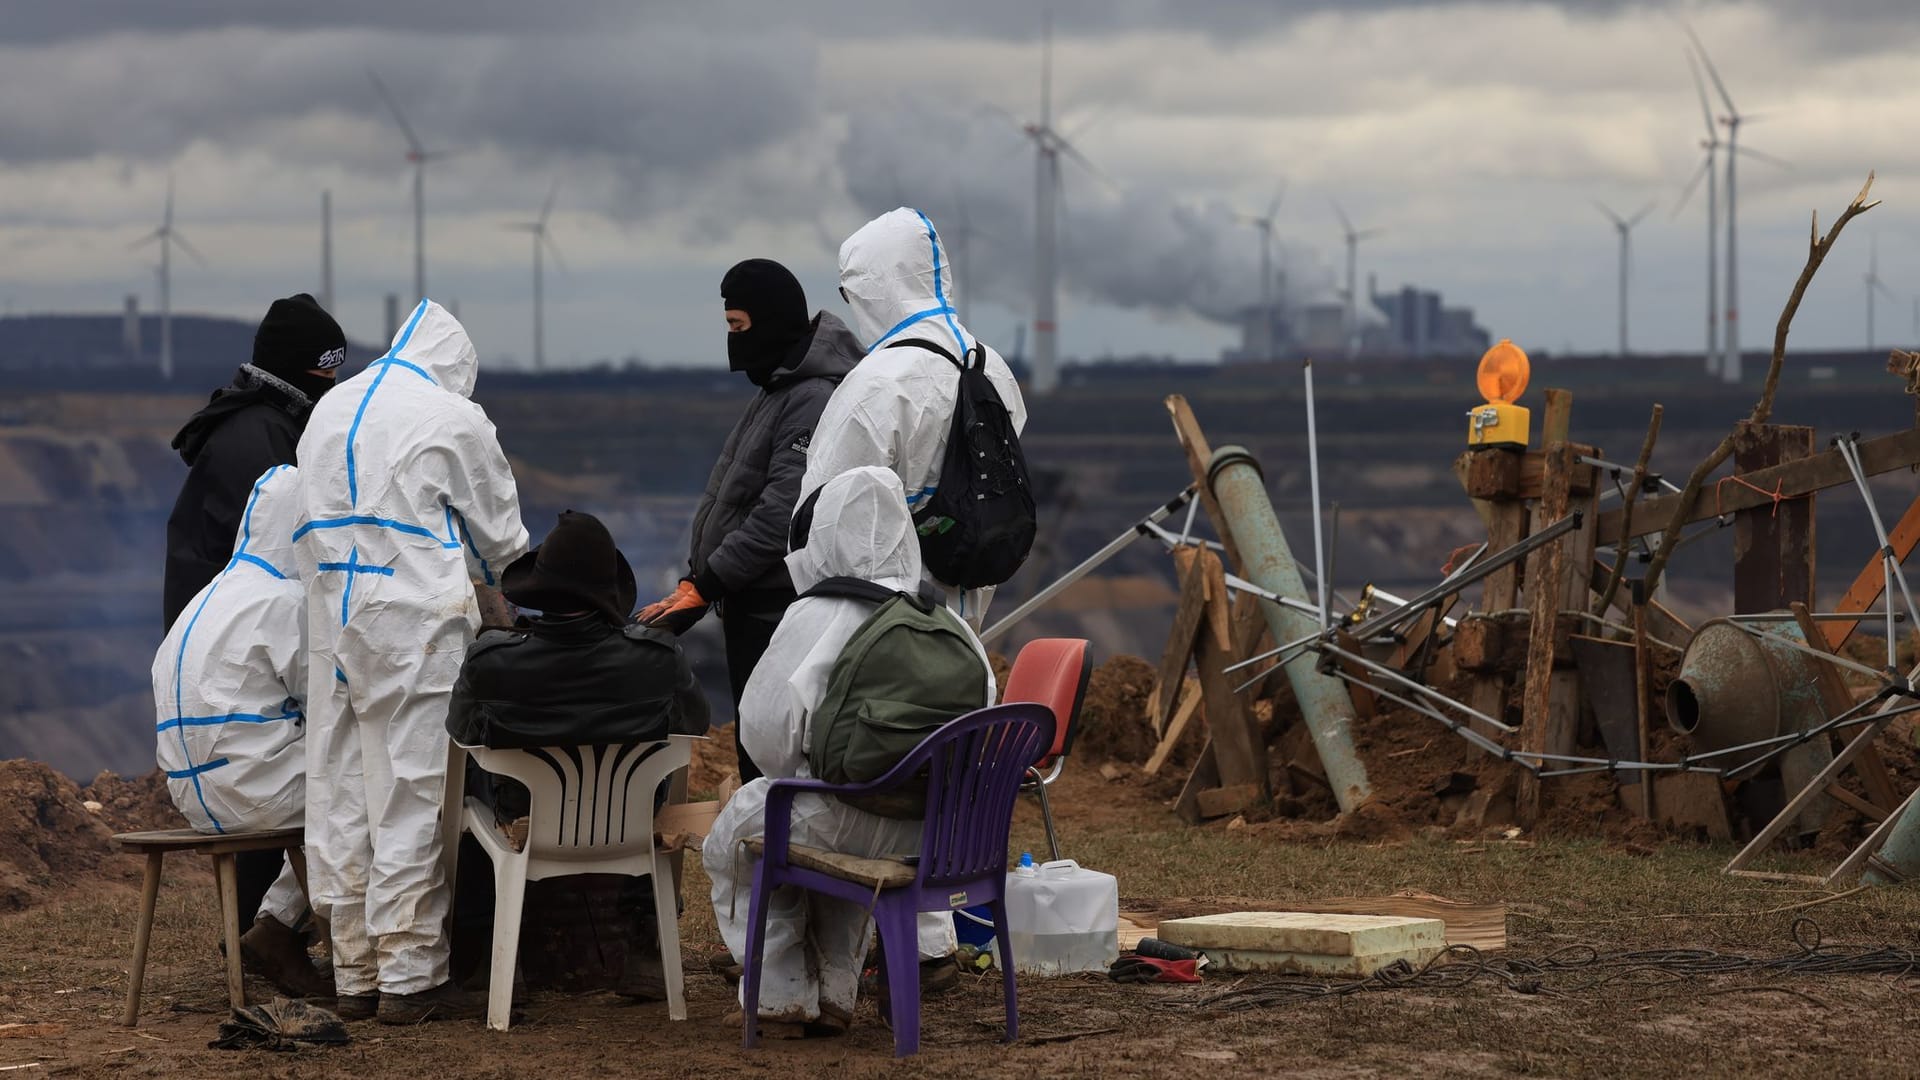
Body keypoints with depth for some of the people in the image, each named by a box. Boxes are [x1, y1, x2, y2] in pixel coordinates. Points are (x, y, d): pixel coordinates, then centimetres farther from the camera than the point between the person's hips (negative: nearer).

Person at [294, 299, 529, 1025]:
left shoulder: (328, 410, 15)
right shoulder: (454, 419, -3)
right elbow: (500, 538, 6)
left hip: (333, 622, 6)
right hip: (414, 629, -6)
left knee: (341, 798, 8)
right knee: (409, 797, -3)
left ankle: (355, 975, 14)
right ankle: (409, 978, -2)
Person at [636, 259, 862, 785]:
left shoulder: (815, 400, -16)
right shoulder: (776, 391, 18)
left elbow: (781, 512, -22)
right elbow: (728, 498, 21)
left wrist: (706, 585, -19)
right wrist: (694, 578, 11)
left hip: (779, 612, -10)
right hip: (752, 606, 10)